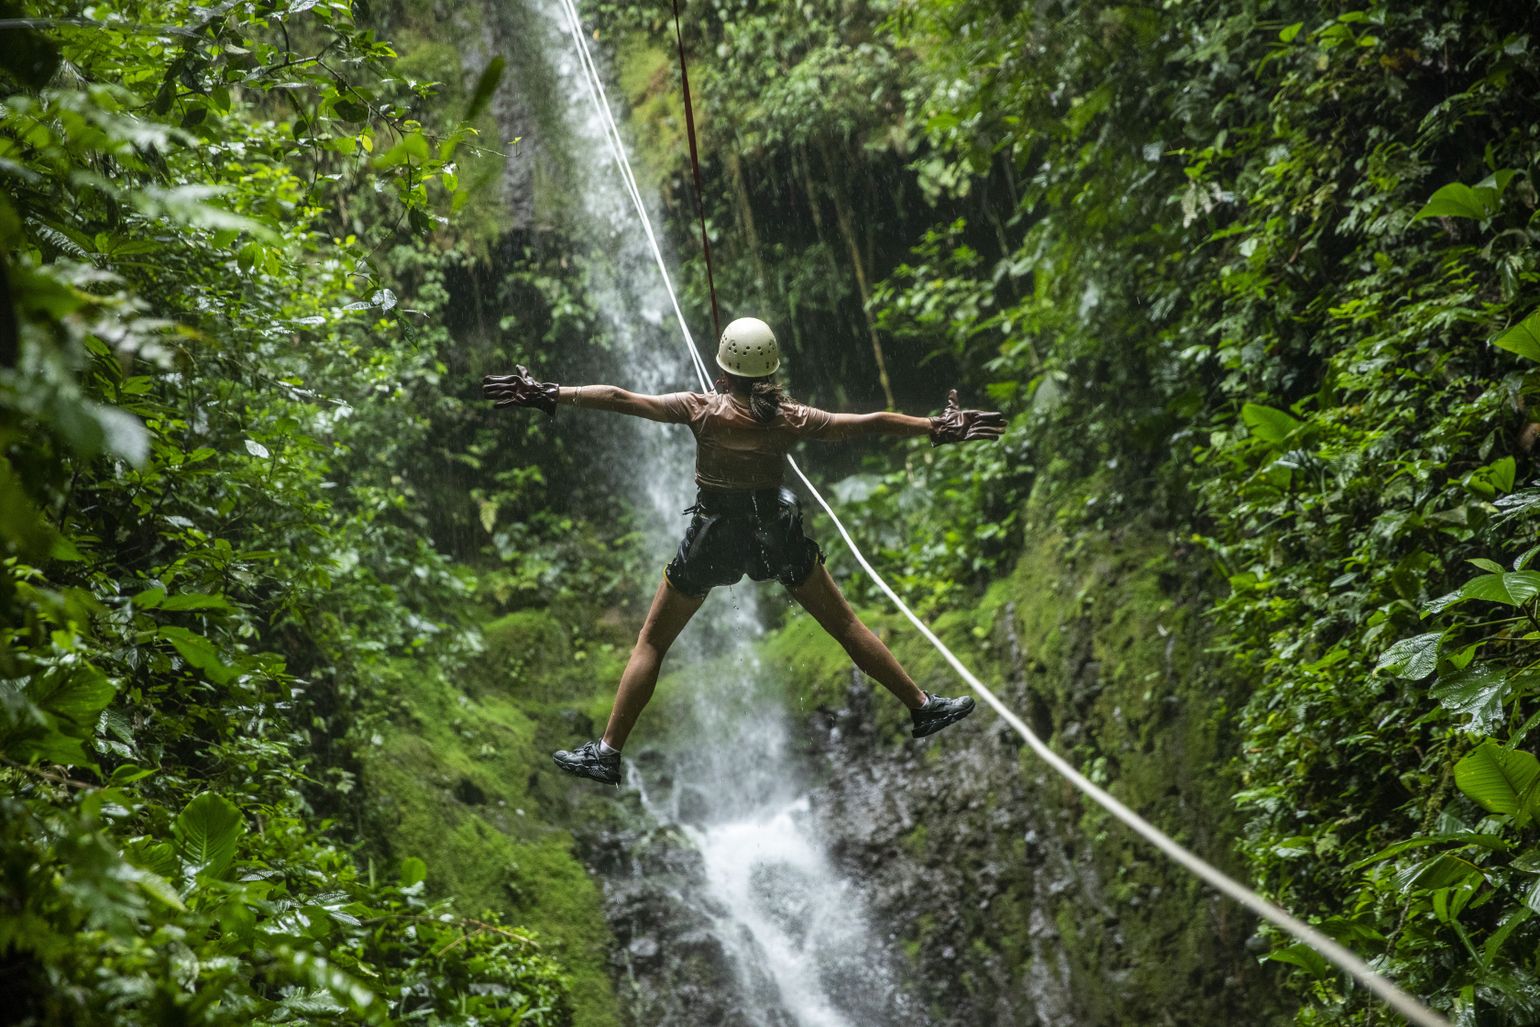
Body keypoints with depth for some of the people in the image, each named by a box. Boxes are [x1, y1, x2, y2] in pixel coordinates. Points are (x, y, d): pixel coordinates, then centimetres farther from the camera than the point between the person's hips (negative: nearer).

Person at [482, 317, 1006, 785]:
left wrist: (551, 395, -15)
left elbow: (621, 399, -19)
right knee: (845, 624, 16)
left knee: (651, 642, 9)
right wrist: (938, 428, 4)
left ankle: (607, 751, 8)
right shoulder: (790, 418, -9)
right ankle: (923, 707, 23)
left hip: (714, 536, -2)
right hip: (777, 531, 2)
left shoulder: (704, 411, -16)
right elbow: (870, 423, -4)